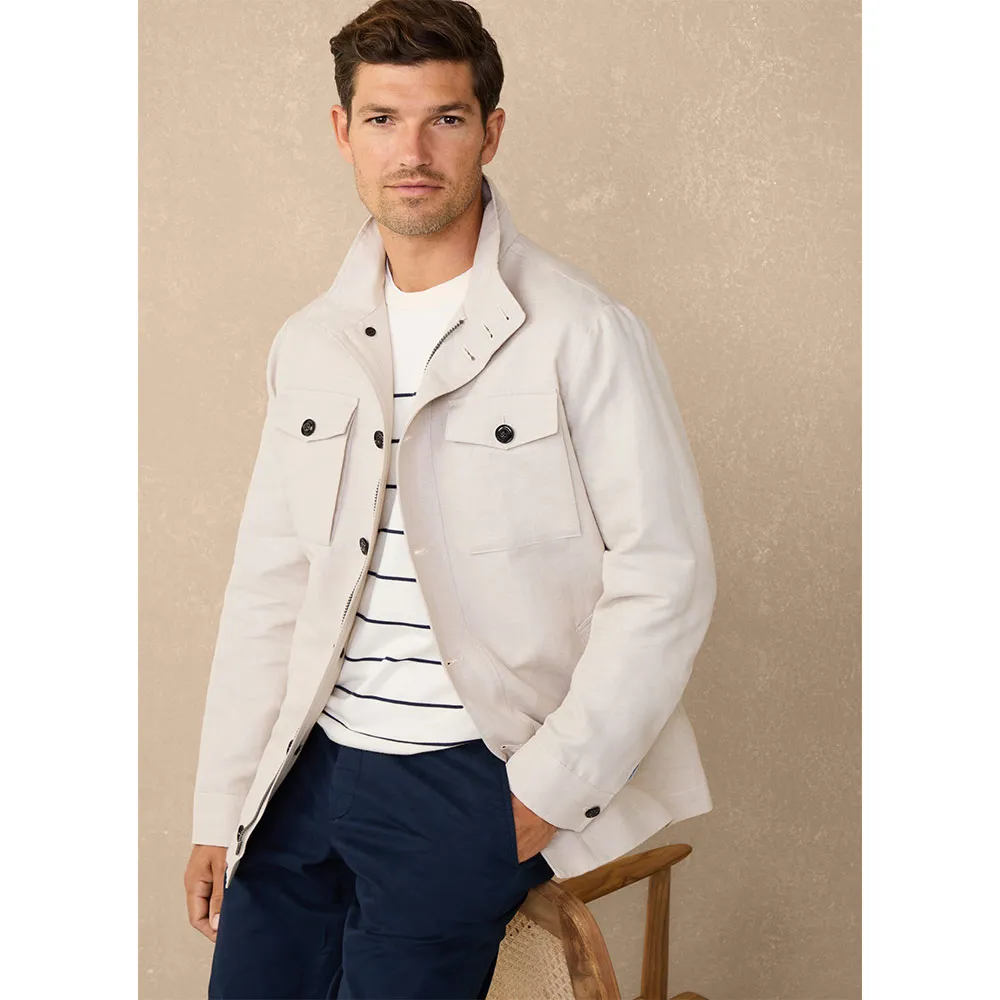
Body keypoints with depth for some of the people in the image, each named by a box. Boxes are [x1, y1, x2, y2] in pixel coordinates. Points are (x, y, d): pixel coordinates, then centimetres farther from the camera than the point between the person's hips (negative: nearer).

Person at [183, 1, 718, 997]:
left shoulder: (584, 334, -9)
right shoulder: (308, 343, 9)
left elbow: (665, 579, -11)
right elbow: (267, 585, 10)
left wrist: (548, 794, -13)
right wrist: (221, 809, 8)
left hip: (474, 775, -5)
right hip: (315, 764, 5)